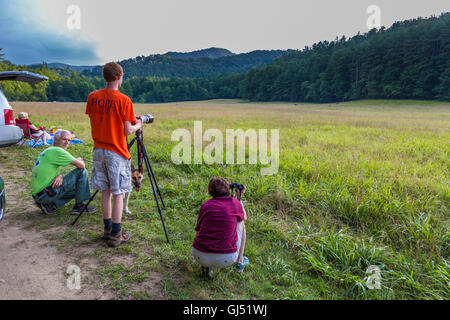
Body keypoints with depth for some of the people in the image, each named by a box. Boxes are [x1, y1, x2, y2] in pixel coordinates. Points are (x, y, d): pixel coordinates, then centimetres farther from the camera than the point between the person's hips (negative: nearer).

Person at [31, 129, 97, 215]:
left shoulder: (49, 151, 18)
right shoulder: (57, 151, -12)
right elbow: (81, 165, -15)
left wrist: (59, 176, -5)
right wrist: (80, 160, 10)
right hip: (45, 193, -10)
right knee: (82, 171, -8)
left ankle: (48, 204, 9)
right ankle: (79, 206, 0)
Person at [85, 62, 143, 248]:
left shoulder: (92, 97, 3)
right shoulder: (123, 100, -13)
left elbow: (93, 123, 9)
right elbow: (128, 131, -12)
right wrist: (138, 125, 7)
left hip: (99, 150, 5)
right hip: (117, 153, -5)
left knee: (106, 192, 15)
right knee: (118, 193, 3)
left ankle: (108, 229, 26)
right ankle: (116, 235, 9)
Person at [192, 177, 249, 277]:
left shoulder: (205, 206, 3)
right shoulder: (235, 203, 0)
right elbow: (244, 218, 24)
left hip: (200, 256, 1)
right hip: (227, 259, -1)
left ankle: (207, 266, 16)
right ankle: (240, 261, 28)